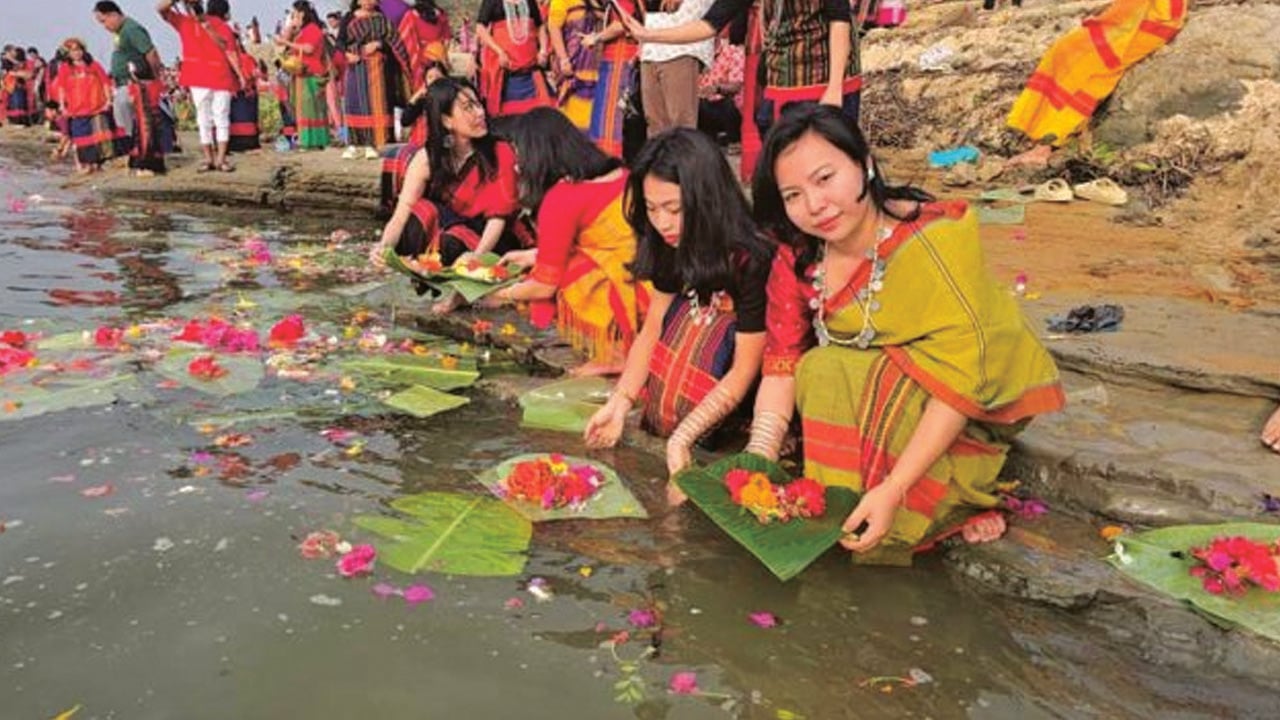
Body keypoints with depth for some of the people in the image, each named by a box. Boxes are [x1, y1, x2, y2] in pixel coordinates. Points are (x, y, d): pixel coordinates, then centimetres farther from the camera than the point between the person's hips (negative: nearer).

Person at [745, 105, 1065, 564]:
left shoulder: (935, 242, -27)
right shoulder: (797, 258, -9)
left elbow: (963, 380, -29)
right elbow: (782, 363, -13)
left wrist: (893, 490, -35)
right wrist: (757, 462, -28)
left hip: (979, 403, -6)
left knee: (828, 373, -28)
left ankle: (956, 499, -10)